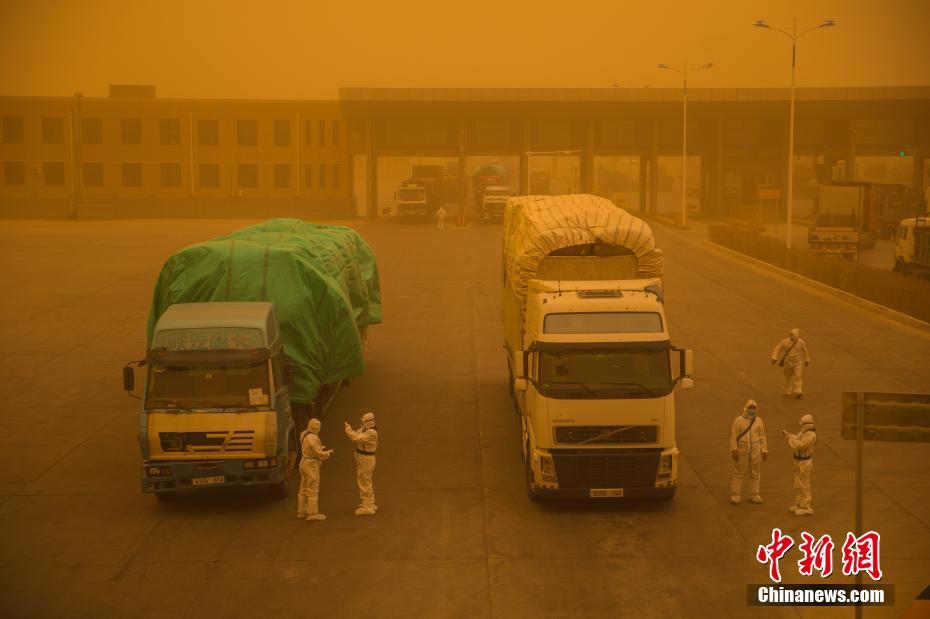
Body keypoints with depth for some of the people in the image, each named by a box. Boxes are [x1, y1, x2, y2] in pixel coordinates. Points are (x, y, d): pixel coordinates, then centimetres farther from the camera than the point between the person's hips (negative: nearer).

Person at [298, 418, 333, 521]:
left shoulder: (304, 434, 6)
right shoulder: (313, 438, -23)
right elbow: (319, 454, -20)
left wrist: (321, 448, 11)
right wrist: (328, 453, -4)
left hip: (304, 462, 10)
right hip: (311, 466, -10)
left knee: (304, 489, 15)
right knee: (312, 490, -4)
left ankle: (301, 511, 22)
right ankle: (313, 513, -1)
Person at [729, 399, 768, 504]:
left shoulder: (759, 421, 1)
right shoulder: (738, 420, -8)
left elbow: (762, 437, 6)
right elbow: (733, 436, -8)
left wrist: (765, 451, 4)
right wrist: (734, 450, -13)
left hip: (755, 452, 3)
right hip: (742, 451, -3)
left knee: (755, 473, 9)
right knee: (738, 473, 2)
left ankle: (754, 495, 21)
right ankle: (735, 496, 10)